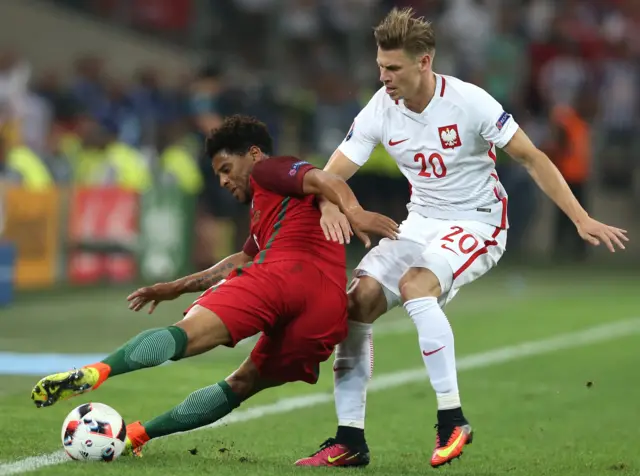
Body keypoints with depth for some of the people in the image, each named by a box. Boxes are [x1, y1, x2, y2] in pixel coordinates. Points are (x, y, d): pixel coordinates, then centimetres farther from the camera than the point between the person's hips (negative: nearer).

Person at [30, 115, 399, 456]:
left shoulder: (268, 170, 15)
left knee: (186, 335, -19)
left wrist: (352, 211, -25)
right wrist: (177, 287, 51)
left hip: (285, 273, -8)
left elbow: (323, 180, -4)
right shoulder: (275, 205, 42)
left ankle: (96, 372, -36)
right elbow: (244, 261, 49)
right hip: (331, 308, 8)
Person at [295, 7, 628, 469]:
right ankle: (350, 440, -6)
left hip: (477, 222, -6)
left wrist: (581, 219, -16)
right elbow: (332, 175, -6)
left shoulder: (469, 102, -19)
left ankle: (452, 418, -26)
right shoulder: (381, 109, -6)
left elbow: (531, 157, -12)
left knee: (414, 285, -33)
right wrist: (329, 207, -31)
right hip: (421, 223, 6)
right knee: (358, 300, -12)